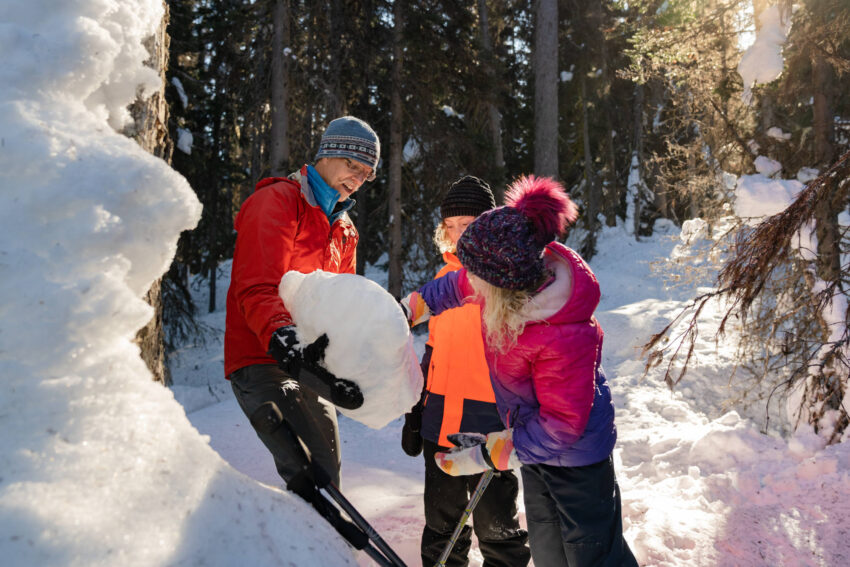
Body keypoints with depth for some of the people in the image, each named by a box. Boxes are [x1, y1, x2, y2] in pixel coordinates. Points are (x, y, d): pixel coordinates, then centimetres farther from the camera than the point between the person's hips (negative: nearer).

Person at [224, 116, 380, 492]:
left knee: (325, 476, 15)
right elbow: (255, 289, -20)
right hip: (263, 363, -9)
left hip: (309, 370, 9)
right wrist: (283, 336, -39)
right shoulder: (277, 201, -8)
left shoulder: (344, 228, 19)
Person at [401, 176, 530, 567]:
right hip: (440, 421, 6)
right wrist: (416, 411, 18)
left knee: (495, 523, 5)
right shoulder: (445, 276, 12)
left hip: (489, 422, -6)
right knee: (441, 522, 17)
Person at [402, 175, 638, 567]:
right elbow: (456, 287, 6)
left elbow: (564, 423, -30)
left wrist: (487, 456, -26)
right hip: (533, 434, 8)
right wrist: (409, 308, 16)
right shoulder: (514, 280, -18)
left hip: (574, 450, -8)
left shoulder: (565, 337, -39)